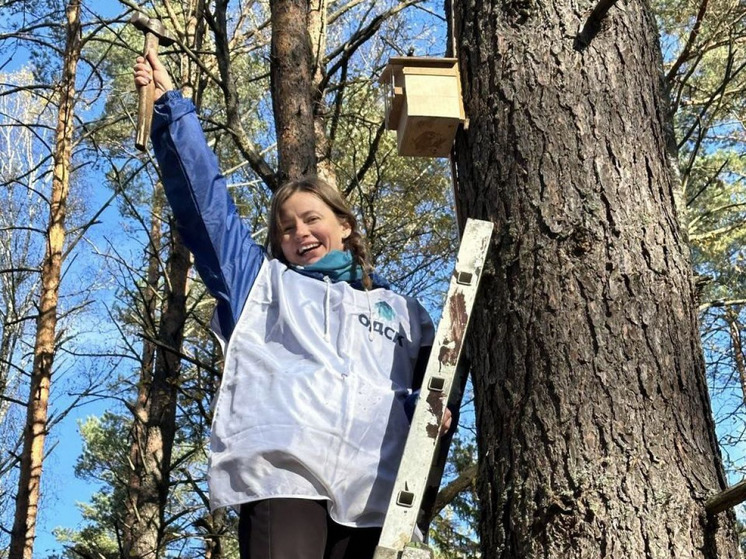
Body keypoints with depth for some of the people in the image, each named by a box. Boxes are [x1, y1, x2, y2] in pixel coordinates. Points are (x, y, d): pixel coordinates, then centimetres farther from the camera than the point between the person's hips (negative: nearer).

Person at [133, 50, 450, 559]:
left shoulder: (399, 309, 30)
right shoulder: (261, 282, 24)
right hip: (280, 475, -2)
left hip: (372, 494, 3)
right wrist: (170, 105, 18)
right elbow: (204, 194, 21)